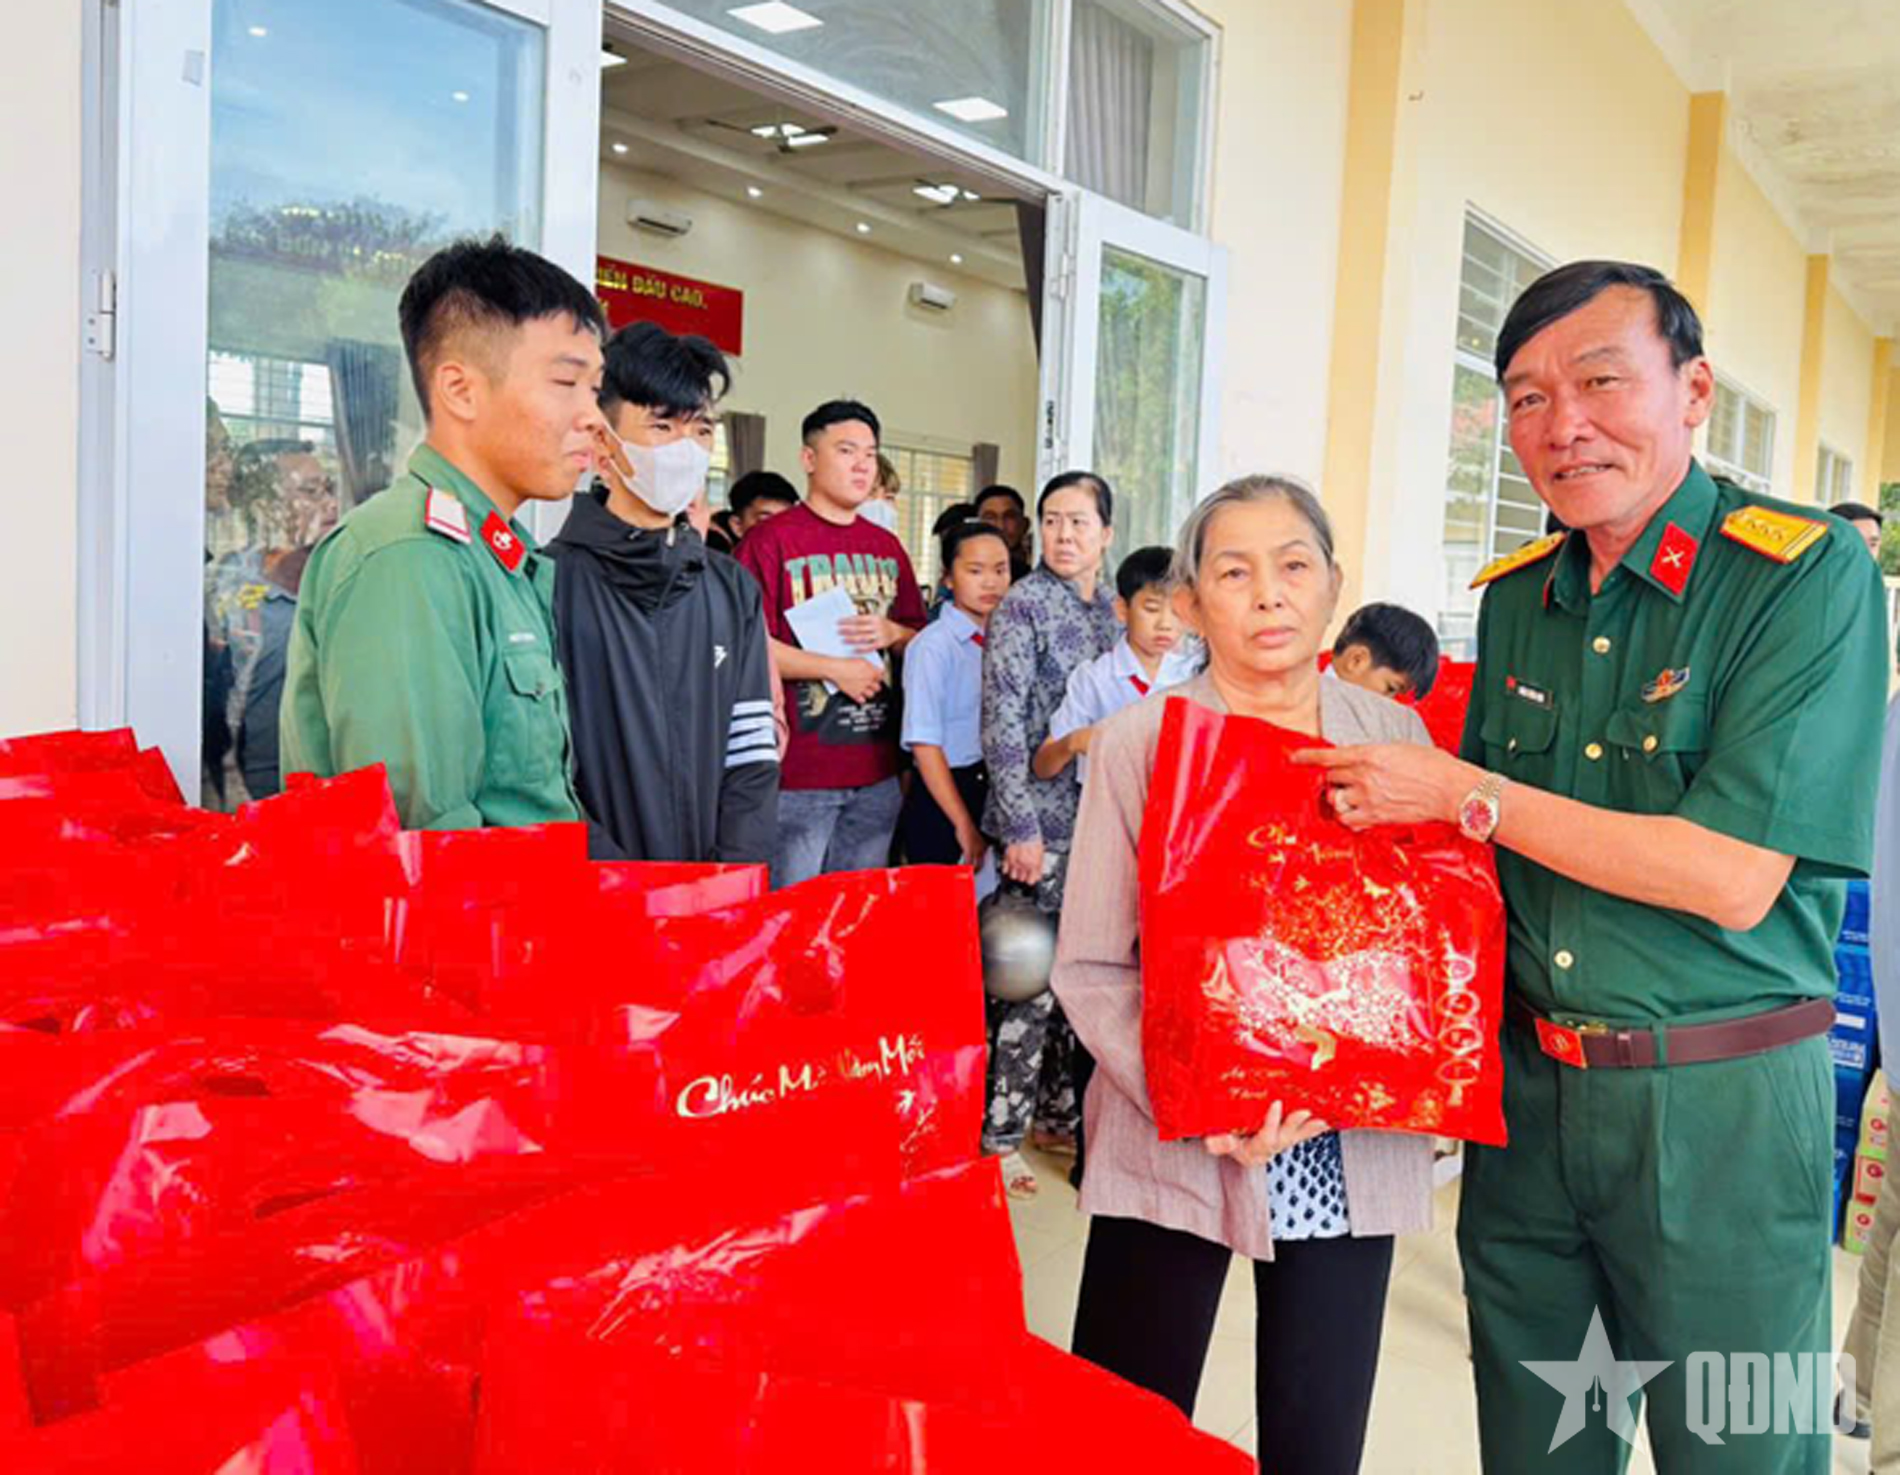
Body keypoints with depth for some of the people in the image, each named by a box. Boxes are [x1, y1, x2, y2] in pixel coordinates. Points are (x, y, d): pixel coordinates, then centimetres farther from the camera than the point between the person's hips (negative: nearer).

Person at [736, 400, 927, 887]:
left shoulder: (887, 548, 15)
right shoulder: (771, 540, -5)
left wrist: (892, 633, -2)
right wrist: (835, 669, -14)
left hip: (877, 769, 6)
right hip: (798, 770, -6)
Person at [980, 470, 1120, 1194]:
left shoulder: (1113, 609, 12)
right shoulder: (1024, 606, -8)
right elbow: (1002, 726, -13)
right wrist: (1022, 829, -17)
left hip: (1102, 816, 7)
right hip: (1043, 819, -7)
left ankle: (1057, 1109, 27)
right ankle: (997, 1133, 8)